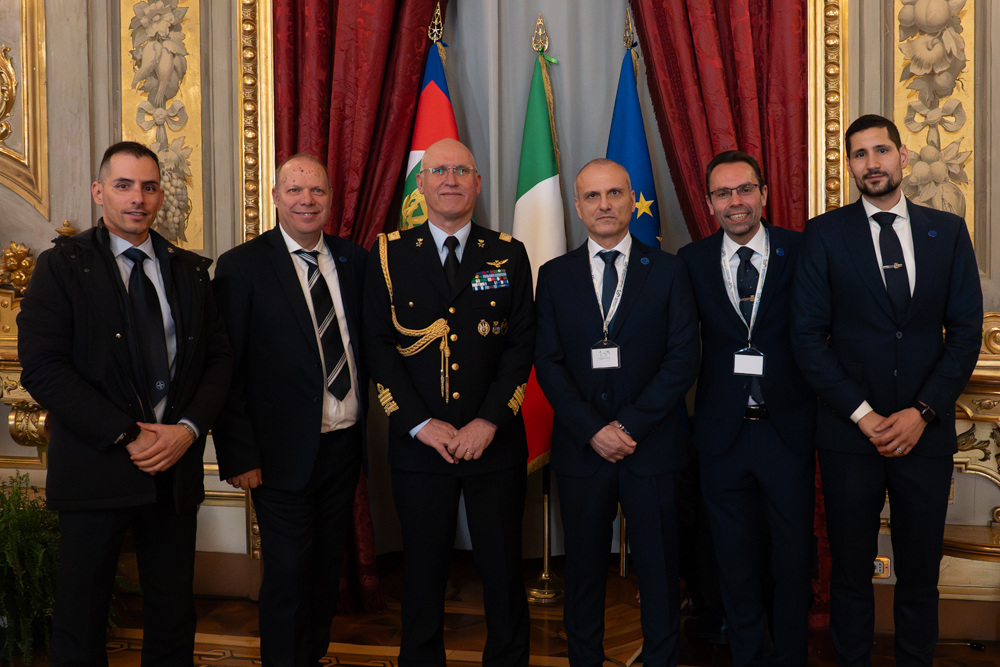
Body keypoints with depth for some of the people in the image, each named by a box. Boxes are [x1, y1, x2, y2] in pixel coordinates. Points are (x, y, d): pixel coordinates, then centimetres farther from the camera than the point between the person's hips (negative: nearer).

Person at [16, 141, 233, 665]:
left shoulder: (190, 271, 10)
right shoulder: (63, 265, -1)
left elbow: (220, 358, 8)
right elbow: (42, 367, -10)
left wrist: (188, 429, -9)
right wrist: (126, 436, -15)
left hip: (177, 466, 3)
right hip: (95, 469, -3)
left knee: (174, 611, 12)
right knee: (81, 611, 8)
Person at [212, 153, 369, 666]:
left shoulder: (353, 260, 7)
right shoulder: (241, 266, -7)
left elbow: (366, 343, 11)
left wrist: (367, 431, 3)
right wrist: (239, 455, -13)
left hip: (344, 445, 5)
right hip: (285, 451, -5)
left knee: (328, 568, 17)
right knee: (287, 572, 5)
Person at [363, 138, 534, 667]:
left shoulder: (509, 255, 6)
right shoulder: (390, 255, 4)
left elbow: (521, 344, 1)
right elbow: (378, 346, -1)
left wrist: (488, 422, -10)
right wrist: (420, 423, -10)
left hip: (495, 444, 0)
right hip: (418, 444, 0)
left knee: (503, 569, 7)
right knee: (423, 570, 10)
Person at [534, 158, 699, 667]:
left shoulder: (668, 271, 3)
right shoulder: (555, 276, 6)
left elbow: (683, 360, -4)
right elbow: (548, 364, 0)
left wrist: (631, 425, -11)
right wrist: (594, 429, -11)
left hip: (652, 448, -1)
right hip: (580, 449, 1)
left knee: (659, 570, 7)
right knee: (584, 570, 10)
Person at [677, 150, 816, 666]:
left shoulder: (801, 251, -3)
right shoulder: (692, 261, 2)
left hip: (788, 426, -1)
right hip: (723, 430, 1)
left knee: (792, 558, 8)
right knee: (736, 560, 13)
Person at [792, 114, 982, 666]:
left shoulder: (948, 232, 6)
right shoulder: (824, 233, 0)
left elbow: (966, 332, 2)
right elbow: (808, 336, -4)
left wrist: (922, 412, -9)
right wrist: (862, 415, -11)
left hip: (926, 430, 2)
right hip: (849, 434, -1)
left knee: (920, 573, 11)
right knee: (851, 573, 10)